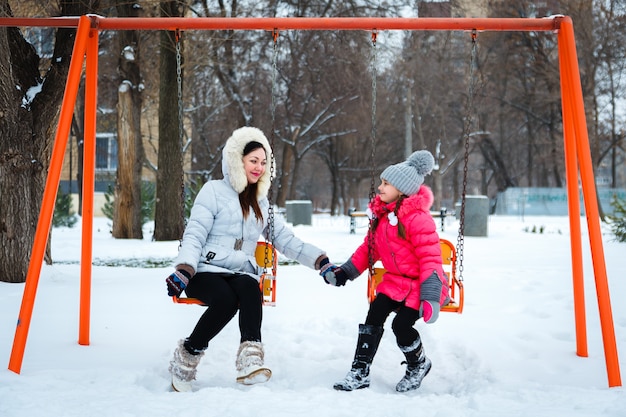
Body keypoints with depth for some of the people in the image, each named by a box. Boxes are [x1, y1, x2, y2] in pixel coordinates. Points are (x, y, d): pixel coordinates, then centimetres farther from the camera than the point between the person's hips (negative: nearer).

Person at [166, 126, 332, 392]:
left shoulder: (261, 204, 22)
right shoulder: (214, 191, 5)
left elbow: (287, 241, 18)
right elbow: (194, 235, -3)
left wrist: (319, 260, 4)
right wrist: (183, 269, -20)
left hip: (242, 274, 4)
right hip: (206, 271, -4)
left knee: (250, 289, -33)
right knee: (226, 299, -36)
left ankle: (250, 359, -47)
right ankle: (187, 355, -16)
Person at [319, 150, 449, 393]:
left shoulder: (417, 218, -23)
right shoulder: (381, 213, 4)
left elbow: (430, 258, -24)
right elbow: (368, 248, 14)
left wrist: (430, 297, -30)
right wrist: (344, 272, 9)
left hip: (420, 282, -8)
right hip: (395, 280, 8)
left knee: (401, 325, -17)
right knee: (373, 317, -6)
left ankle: (419, 365, 13)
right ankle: (360, 373, 0)